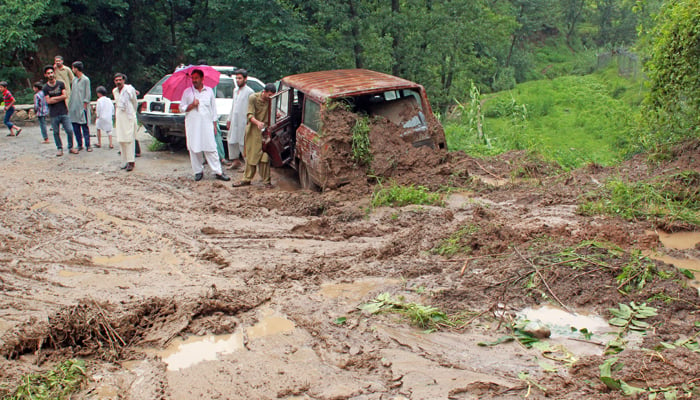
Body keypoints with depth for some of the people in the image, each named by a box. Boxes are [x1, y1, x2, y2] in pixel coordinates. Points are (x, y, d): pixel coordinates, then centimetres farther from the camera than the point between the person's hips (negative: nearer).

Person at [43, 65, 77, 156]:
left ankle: (70, 148, 12)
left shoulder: (61, 84, 5)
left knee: (70, 130, -3)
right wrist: (60, 98, -7)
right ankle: (60, 149, 18)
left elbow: (65, 96, -5)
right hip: (53, 114, 0)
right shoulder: (45, 88, 2)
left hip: (64, 112, 0)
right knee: (56, 132, 5)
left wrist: (54, 98, -7)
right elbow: (48, 101, -7)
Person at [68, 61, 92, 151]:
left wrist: (85, 105, -12)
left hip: (82, 107, -7)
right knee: (75, 128, 6)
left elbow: (87, 94, -7)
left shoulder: (85, 80, -5)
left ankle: (87, 145, -1)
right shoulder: (74, 80, 15)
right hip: (73, 107, 7)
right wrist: (69, 105, 11)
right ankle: (79, 145, 14)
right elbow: (72, 92, 18)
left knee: (85, 127, -5)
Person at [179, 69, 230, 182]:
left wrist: (214, 124, 9)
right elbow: (181, 108, 6)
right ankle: (198, 171, 12)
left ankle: (218, 172, -3)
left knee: (211, 149, -4)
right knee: (194, 149, 0)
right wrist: (192, 105, -12)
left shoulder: (209, 91, 10)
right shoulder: (187, 92, 7)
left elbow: (213, 108, 13)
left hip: (207, 125, 0)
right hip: (192, 125, 0)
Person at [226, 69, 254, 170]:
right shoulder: (235, 90, 15)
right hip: (234, 121, 8)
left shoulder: (249, 92, -10)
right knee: (232, 142, 11)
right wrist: (229, 119, 20)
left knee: (243, 143, -5)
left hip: (243, 121, -8)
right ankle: (236, 160, 23)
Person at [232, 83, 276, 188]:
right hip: (252, 131, -1)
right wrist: (257, 122, -32)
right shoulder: (253, 98, -8)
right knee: (250, 155, 8)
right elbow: (250, 115, -14)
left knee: (264, 156, -7)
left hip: (264, 131, 1)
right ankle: (247, 179, 19)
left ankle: (266, 180, 1)